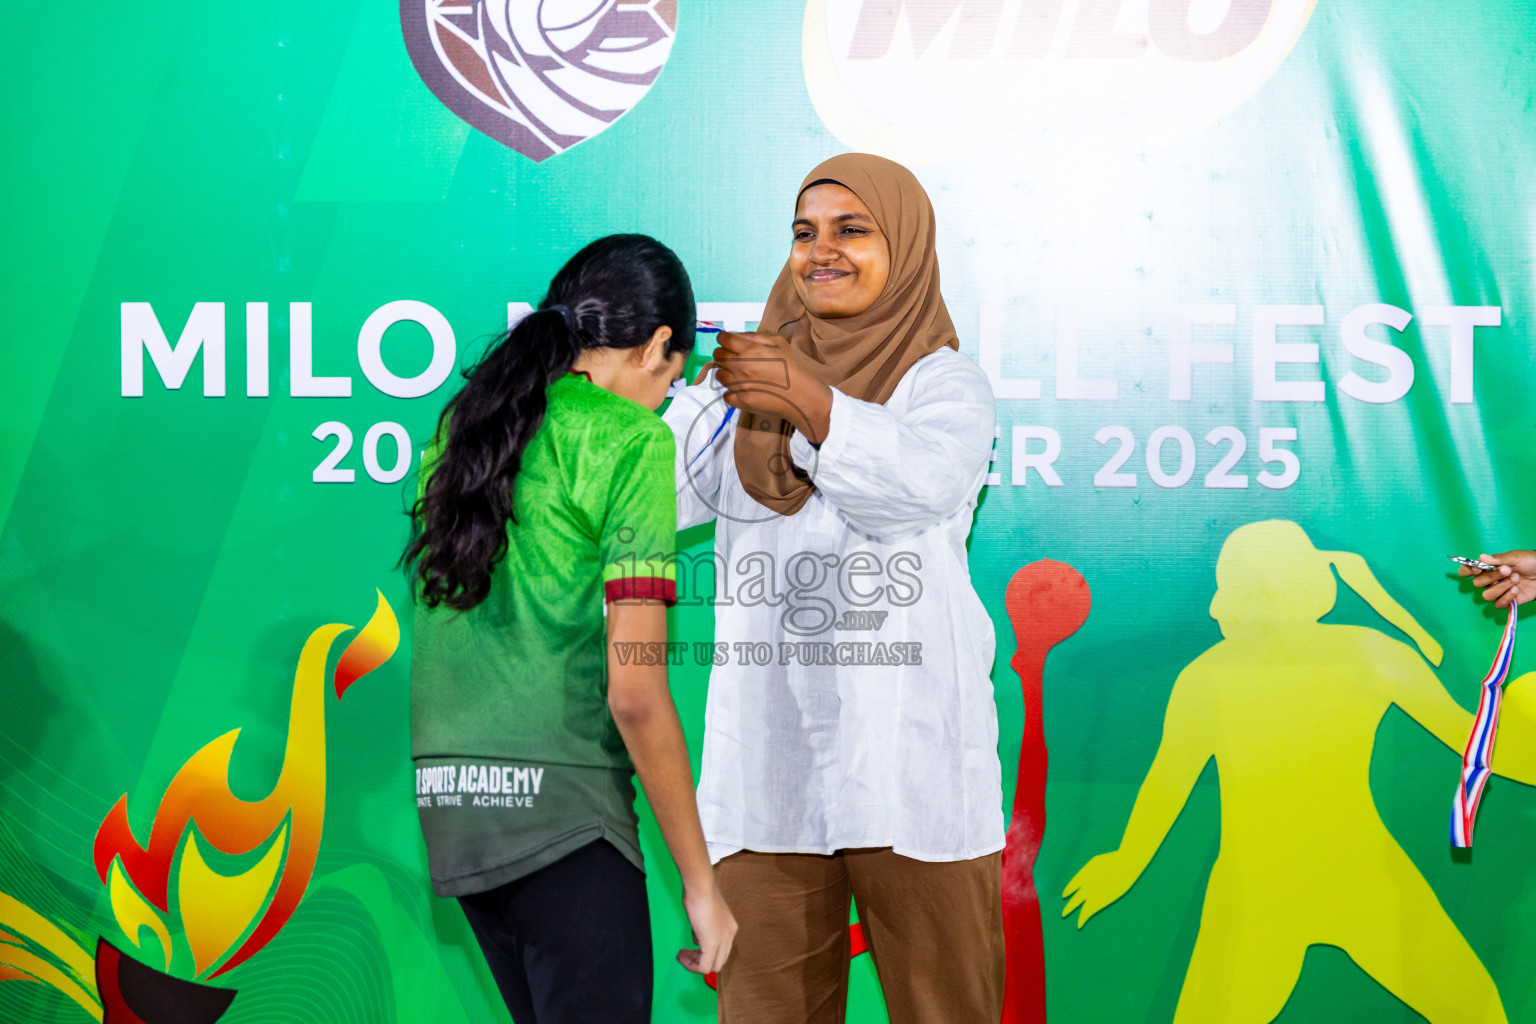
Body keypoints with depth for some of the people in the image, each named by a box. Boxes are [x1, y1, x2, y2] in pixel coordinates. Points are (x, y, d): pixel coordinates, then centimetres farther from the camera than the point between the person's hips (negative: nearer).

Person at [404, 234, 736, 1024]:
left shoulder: (458, 428, 12)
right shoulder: (630, 439, -8)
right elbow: (635, 693, -13)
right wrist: (700, 882, -6)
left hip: (450, 801, 8)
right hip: (561, 804, -8)